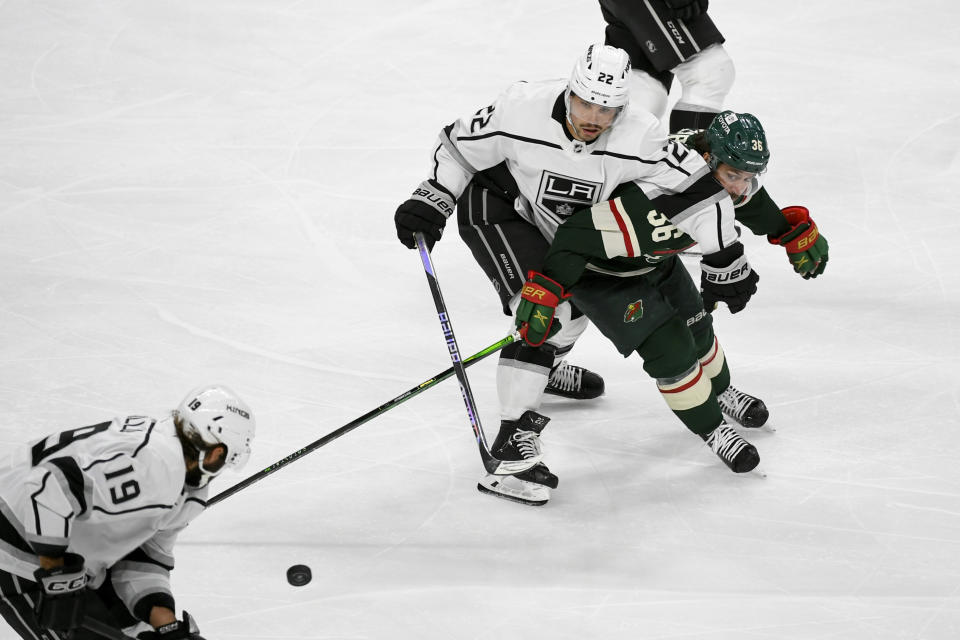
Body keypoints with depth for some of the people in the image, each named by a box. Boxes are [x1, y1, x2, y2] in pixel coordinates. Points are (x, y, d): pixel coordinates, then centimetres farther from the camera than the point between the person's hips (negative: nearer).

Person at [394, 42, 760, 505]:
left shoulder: (637, 140, -29)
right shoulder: (522, 111, -34)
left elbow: (702, 188, -21)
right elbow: (458, 148, -17)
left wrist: (724, 263, -18)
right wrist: (430, 202, -22)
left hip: (563, 224, 5)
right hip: (495, 208, -5)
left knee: (577, 302, 24)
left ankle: (546, 369, 58)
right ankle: (512, 439, -23)